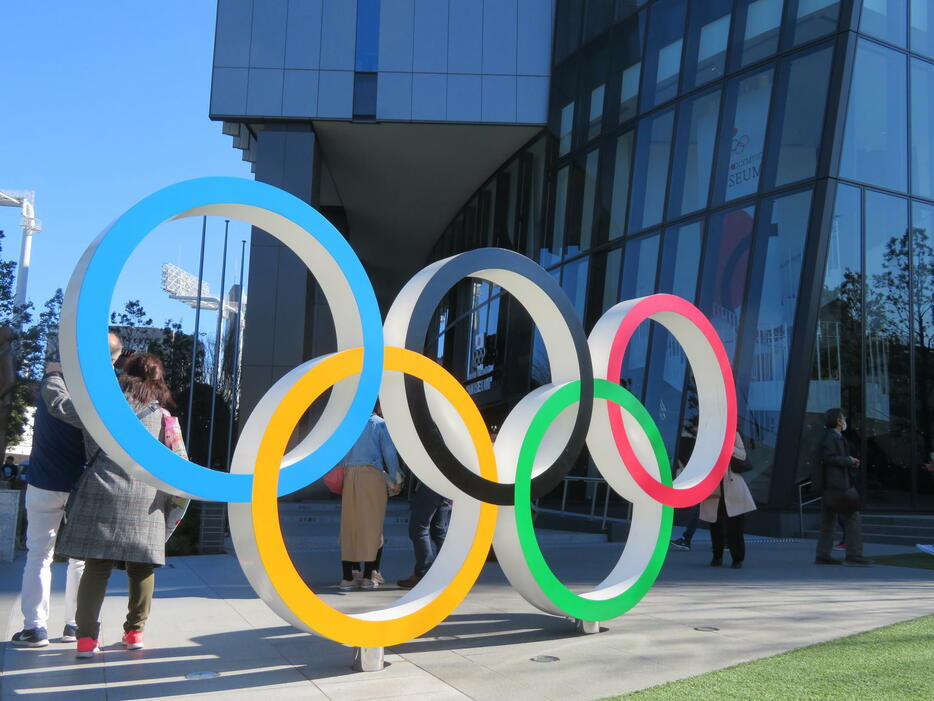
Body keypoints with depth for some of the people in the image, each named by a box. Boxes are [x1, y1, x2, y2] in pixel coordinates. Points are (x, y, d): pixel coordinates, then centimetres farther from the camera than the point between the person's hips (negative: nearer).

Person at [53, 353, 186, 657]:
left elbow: (62, 407, 7)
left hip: (103, 493, -1)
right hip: (145, 500, 1)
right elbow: (179, 460, 8)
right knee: (141, 567, 11)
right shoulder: (161, 414, 10)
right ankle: (135, 631, 18)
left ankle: (87, 636, -2)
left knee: (96, 566, 1)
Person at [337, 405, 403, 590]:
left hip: (349, 475, 4)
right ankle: (369, 576, 3)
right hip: (372, 474, -4)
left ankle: (347, 577, 3)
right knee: (372, 525, 3)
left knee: (349, 526, 5)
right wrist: (396, 480, 8)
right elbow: (389, 453, 0)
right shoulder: (380, 424, 3)